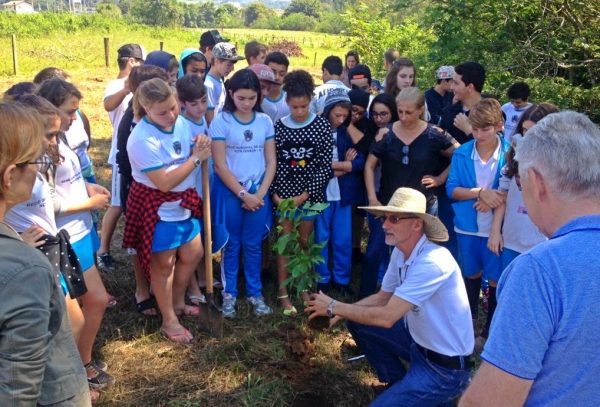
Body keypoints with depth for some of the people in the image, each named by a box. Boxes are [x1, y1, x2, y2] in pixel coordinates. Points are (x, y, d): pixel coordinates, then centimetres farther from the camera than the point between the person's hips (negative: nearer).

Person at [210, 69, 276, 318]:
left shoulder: (265, 121, 0)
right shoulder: (221, 122, -9)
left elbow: (271, 161, 2)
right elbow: (220, 166, -11)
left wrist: (260, 193, -8)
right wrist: (243, 194, -13)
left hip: (258, 191, 2)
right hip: (229, 191, -2)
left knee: (253, 244, 11)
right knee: (231, 244, 9)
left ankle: (254, 292, 23)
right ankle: (229, 292, 22)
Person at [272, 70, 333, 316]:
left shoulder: (322, 126, -5)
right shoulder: (278, 126, -2)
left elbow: (326, 165, -7)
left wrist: (305, 194, -12)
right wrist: (274, 193, -9)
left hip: (310, 193, 0)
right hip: (284, 193, 0)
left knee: (304, 242, 12)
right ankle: (283, 293, 12)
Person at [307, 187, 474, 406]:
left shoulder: (432, 262, -29)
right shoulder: (400, 252, -2)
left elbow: (386, 317, -31)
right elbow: (382, 298, 10)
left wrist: (334, 306, -20)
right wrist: (341, 312, -6)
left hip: (445, 366, -8)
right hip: (418, 340, 8)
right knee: (357, 322, 4)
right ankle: (396, 381, 20)